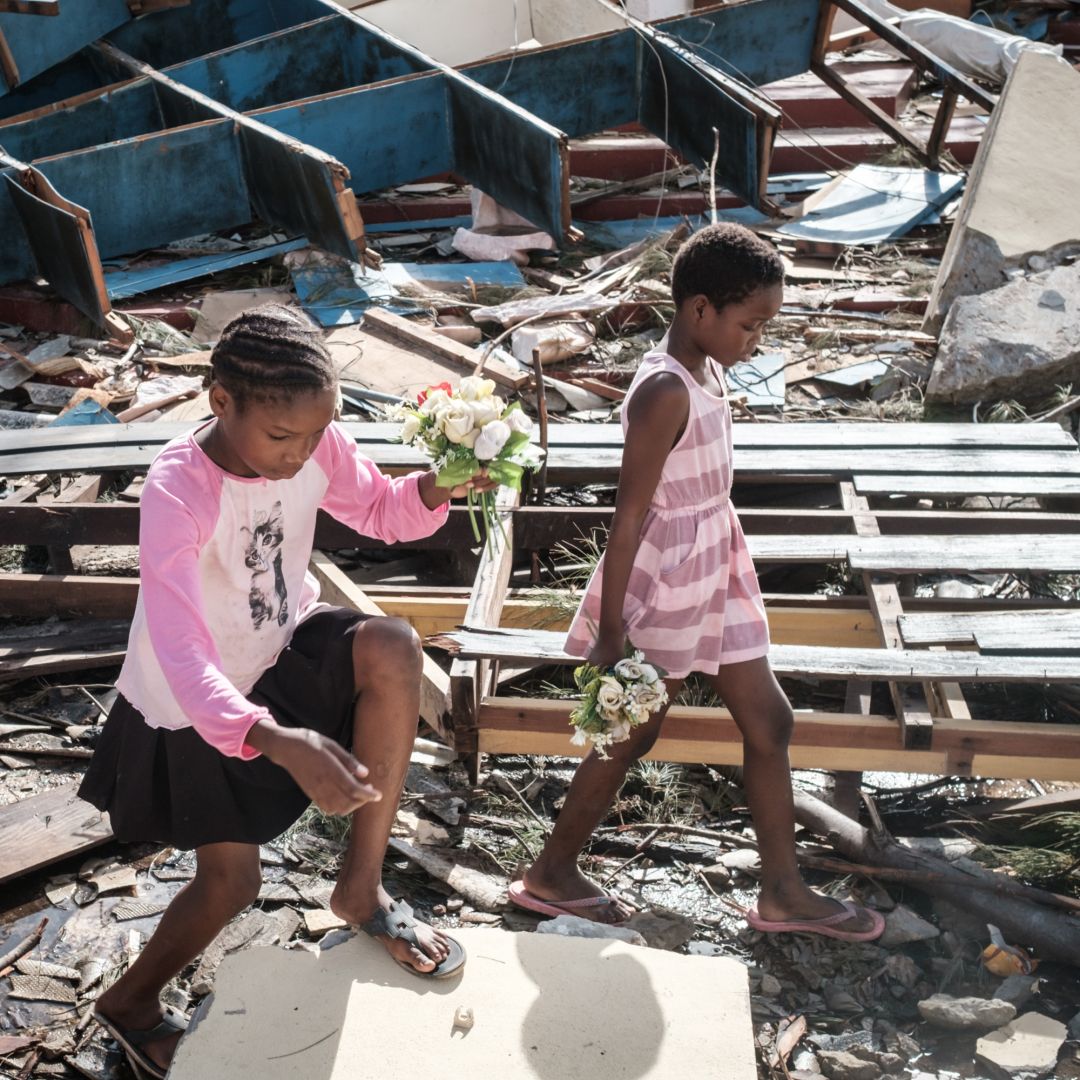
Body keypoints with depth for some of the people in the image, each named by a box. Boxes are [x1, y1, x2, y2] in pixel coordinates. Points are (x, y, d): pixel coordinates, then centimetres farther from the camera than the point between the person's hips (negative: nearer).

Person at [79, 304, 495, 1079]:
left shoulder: (312, 442, -18)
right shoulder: (176, 492, -34)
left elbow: (381, 510, -1)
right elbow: (182, 658, -41)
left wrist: (437, 487, -25)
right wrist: (279, 743, -58)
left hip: (284, 649, 4)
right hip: (198, 702, -4)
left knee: (393, 648, -27)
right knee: (232, 881, 5)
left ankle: (363, 885, -10)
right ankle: (131, 1001, 40)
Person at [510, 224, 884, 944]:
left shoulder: (707, 372, 6)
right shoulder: (666, 391, -23)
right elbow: (629, 516, -23)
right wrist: (611, 629, -21)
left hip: (714, 571, 9)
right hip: (665, 580, -9)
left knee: (769, 720, 13)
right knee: (631, 736, 6)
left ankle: (783, 892, 27)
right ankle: (552, 875, 27)